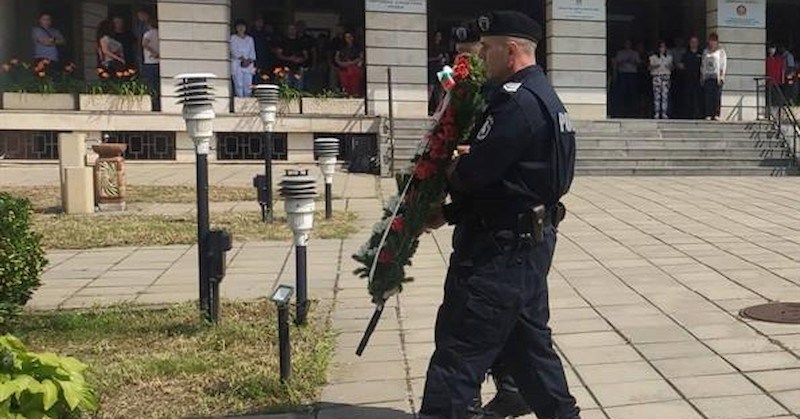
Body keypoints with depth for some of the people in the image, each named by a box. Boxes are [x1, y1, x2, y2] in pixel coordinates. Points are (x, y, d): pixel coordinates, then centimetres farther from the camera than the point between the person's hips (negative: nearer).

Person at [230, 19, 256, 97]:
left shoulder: (250, 39, 18)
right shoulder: (233, 38, 8)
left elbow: (252, 52, 10)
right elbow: (234, 51, -4)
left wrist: (249, 60, -9)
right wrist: (243, 59, -15)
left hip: (249, 65, 3)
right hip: (237, 65, -3)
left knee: (248, 85, -6)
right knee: (239, 85, -10)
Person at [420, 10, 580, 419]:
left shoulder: (517, 101, -19)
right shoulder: (544, 96, 15)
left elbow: (474, 173, -23)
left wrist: (450, 170, 1)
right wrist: (448, 213, 12)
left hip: (502, 247, -10)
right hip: (531, 241, 11)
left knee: (460, 348, -3)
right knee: (528, 339, 21)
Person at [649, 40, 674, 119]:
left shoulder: (669, 57, 15)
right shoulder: (654, 57, 6)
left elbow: (671, 67, 16)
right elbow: (650, 67, 3)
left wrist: (669, 66, -6)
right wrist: (655, 66, -16)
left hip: (666, 76, 3)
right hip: (657, 76, -2)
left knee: (665, 95, -4)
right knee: (657, 95, -8)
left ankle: (664, 114, -1)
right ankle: (656, 114, -5)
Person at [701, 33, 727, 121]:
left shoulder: (721, 51, 8)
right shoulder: (705, 51, 18)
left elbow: (724, 64, 1)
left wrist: (721, 76, -10)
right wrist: (702, 77, 11)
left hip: (717, 77, -3)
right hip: (707, 76, 3)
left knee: (717, 96, -7)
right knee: (708, 96, -4)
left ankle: (716, 114, -7)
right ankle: (708, 114, -4)